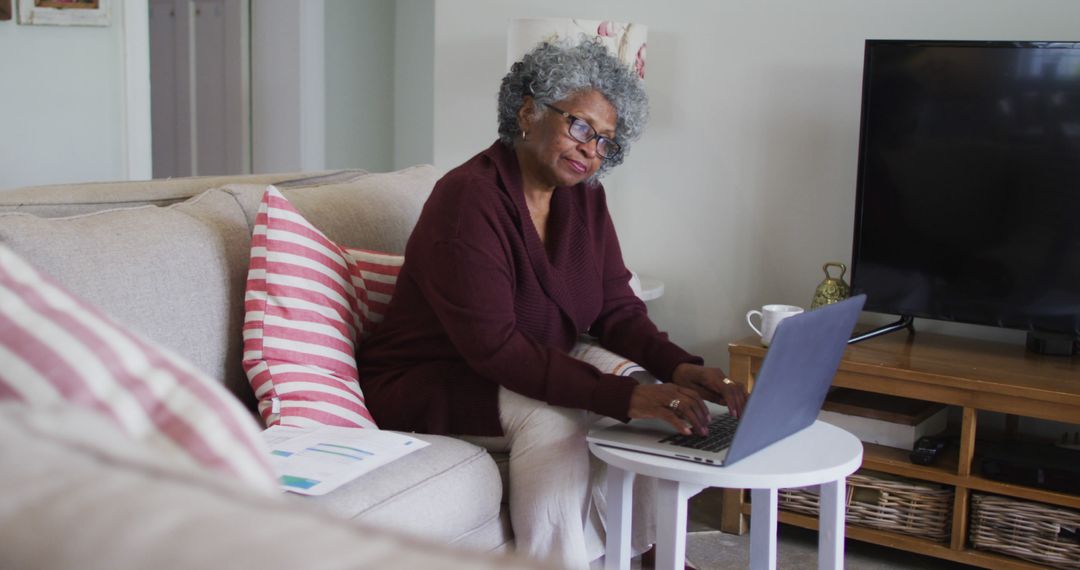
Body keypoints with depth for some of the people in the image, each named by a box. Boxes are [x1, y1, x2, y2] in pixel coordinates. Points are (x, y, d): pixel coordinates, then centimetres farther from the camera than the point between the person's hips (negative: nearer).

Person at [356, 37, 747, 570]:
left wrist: (682, 368, -22)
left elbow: (618, 311, -1)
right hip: (425, 386, -7)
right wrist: (623, 395, -35)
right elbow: (494, 346, -30)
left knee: (648, 396, -12)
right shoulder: (470, 198, -24)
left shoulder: (584, 199, 1)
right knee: (552, 416, -31)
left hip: (517, 378, 7)